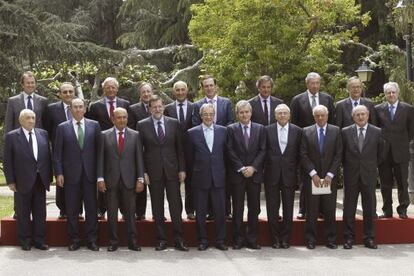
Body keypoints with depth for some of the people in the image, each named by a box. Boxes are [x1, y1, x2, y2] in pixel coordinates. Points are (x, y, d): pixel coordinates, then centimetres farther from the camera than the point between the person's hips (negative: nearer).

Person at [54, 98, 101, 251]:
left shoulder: (94, 125, 6)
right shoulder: (62, 127, 4)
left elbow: (99, 148, 5)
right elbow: (57, 153, 3)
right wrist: (59, 173, -4)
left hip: (90, 173, 0)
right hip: (71, 174, 0)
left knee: (91, 208, 3)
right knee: (71, 210, 4)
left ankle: (91, 240, 11)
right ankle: (74, 240, 14)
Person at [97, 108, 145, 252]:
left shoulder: (135, 135, 6)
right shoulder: (105, 135, 4)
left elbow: (139, 158, 4)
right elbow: (100, 158, 3)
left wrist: (140, 179, -2)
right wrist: (100, 178, -4)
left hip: (128, 180, 0)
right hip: (111, 180, 0)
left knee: (130, 212, 3)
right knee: (112, 212, 5)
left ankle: (132, 242, 9)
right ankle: (113, 242, 13)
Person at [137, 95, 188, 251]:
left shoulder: (174, 123, 5)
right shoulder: (142, 125, 2)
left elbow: (179, 148, 7)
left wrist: (182, 169, 1)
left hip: (172, 171, 1)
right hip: (153, 172, 0)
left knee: (176, 205, 0)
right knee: (157, 208, 5)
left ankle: (179, 240, 6)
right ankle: (161, 240, 13)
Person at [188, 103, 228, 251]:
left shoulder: (222, 131, 6)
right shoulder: (192, 132, 2)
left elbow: (226, 153, 9)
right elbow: (190, 156, 6)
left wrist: (224, 172, 6)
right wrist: (192, 173, 4)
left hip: (218, 177, 1)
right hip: (200, 177, -1)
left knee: (220, 211, 3)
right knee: (200, 212, 5)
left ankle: (220, 240, 13)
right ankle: (203, 240, 15)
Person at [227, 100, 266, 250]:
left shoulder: (260, 129, 8)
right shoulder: (231, 129, 3)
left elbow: (263, 150, 2)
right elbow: (230, 151, -2)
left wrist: (253, 167, -9)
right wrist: (241, 168, -10)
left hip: (255, 173, 1)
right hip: (237, 174, -1)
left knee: (254, 208, 3)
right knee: (237, 208, 1)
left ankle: (252, 239, 10)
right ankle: (238, 239, 8)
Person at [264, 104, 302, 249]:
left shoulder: (297, 131, 3)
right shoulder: (267, 130, 2)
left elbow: (300, 154, 6)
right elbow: (264, 151, 5)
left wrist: (294, 169, 2)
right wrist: (266, 169, 1)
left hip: (289, 175, 0)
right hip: (272, 175, 0)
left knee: (288, 208, 5)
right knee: (272, 208, 3)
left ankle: (286, 238, 14)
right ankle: (275, 239, 11)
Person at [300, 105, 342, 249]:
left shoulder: (336, 131, 5)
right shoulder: (306, 132, 4)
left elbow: (338, 155, 1)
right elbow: (303, 155, 0)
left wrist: (330, 175, -7)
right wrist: (313, 174, -10)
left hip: (329, 177, 1)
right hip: (312, 177, 0)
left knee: (330, 210, 2)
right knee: (312, 210, 1)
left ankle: (331, 239, 10)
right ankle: (310, 239, 8)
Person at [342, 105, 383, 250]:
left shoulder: (377, 132, 2)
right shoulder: (345, 132, 1)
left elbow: (380, 154, 11)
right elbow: (342, 153, 9)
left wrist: (372, 167, 10)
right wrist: (347, 167, 8)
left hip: (369, 175, 0)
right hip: (351, 175, 0)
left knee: (369, 208, 5)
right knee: (349, 208, 3)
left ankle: (369, 238, 14)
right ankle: (348, 238, 10)